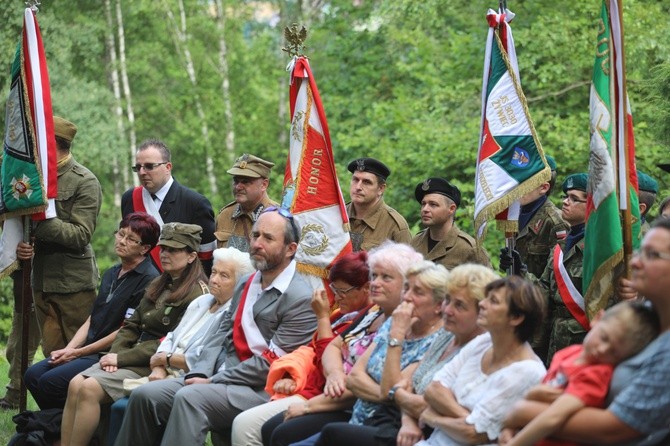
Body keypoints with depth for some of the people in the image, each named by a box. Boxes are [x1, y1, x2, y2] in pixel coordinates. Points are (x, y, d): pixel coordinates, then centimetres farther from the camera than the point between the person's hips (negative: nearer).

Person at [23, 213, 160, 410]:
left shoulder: (148, 280, -9)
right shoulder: (111, 274, 20)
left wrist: (77, 353, -10)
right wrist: (67, 350, -1)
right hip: (89, 352, 9)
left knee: (51, 381, -22)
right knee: (33, 375, -7)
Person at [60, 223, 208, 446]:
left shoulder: (196, 293, -9)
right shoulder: (158, 285, 19)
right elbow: (132, 325, 18)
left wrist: (121, 358, -15)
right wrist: (115, 353, -3)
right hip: (131, 357, 8)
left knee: (90, 389, -25)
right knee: (75, 384, -14)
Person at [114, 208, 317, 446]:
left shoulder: (301, 299, -9)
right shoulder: (245, 284, 20)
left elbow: (271, 363, -13)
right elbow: (221, 332, 13)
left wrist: (212, 381, -12)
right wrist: (199, 374, -6)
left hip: (259, 390, -8)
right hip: (219, 377, 8)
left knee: (190, 398, -32)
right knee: (145, 396, -9)